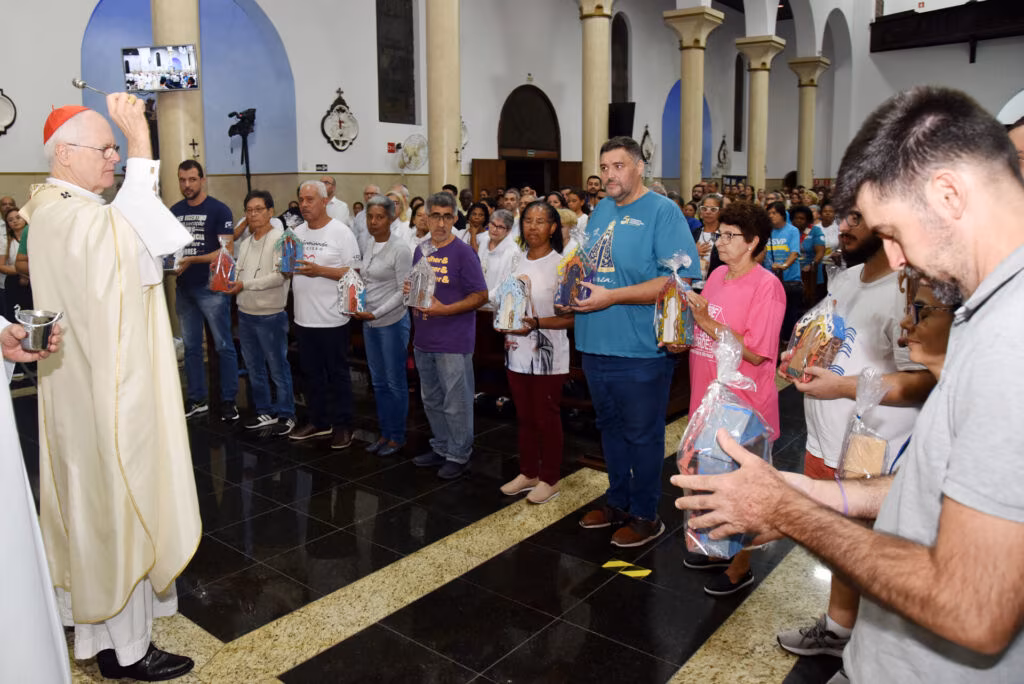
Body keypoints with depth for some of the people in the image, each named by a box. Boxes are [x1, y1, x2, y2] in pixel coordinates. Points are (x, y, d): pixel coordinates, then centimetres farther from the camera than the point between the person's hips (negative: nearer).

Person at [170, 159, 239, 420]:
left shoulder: (219, 210, -6)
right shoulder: (174, 212, 10)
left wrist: (192, 260, -23)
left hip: (212, 288, -5)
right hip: (184, 289, 6)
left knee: (223, 346, 0)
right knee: (191, 347, 12)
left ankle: (228, 400, 8)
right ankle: (196, 399, 22)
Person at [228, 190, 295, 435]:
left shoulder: (279, 239, -11)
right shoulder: (245, 243, 13)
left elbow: (279, 276, -20)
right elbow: (239, 274, 15)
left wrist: (245, 284, -18)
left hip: (270, 315, -8)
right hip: (245, 314, 8)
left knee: (278, 368, 1)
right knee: (254, 368, 16)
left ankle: (285, 414, 14)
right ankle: (265, 412, 29)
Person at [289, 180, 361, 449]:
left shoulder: (341, 232, -9)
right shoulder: (297, 233, 11)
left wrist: (319, 270, -22)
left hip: (331, 319, -6)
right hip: (303, 317, 7)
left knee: (337, 374, 4)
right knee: (311, 373, 15)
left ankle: (342, 426, 16)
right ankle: (319, 421, 29)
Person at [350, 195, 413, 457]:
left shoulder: (400, 248, -13)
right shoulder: (369, 246, 8)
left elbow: (404, 291, -15)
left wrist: (375, 314, -20)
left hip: (392, 322, -7)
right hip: (370, 324, 7)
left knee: (395, 383, 3)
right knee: (379, 382, 14)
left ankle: (397, 437, 15)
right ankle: (385, 434, 25)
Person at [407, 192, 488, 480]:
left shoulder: (463, 252, -11)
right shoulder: (421, 250, 9)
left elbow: (480, 296, -14)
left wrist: (443, 310, -22)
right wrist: (409, 291, -2)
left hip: (453, 342, -7)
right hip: (424, 340, 7)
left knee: (456, 403, 3)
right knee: (432, 401, 18)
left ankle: (459, 455, 18)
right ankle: (441, 448, 34)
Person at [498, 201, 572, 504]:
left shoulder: (560, 265, -12)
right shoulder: (519, 263, 9)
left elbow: (571, 318, -15)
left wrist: (536, 323, -25)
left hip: (547, 357, -6)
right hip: (517, 354, 6)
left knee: (547, 419, 6)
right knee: (524, 417, 16)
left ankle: (549, 479, 22)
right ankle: (528, 473, 31)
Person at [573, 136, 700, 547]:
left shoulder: (662, 211, -11)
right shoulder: (600, 212, 12)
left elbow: (680, 279, -21)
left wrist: (611, 297, -23)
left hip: (640, 350, -7)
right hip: (595, 345, 7)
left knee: (642, 434, 7)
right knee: (610, 427, 19)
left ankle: (645, 515, 24)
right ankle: (618, 502, 36)